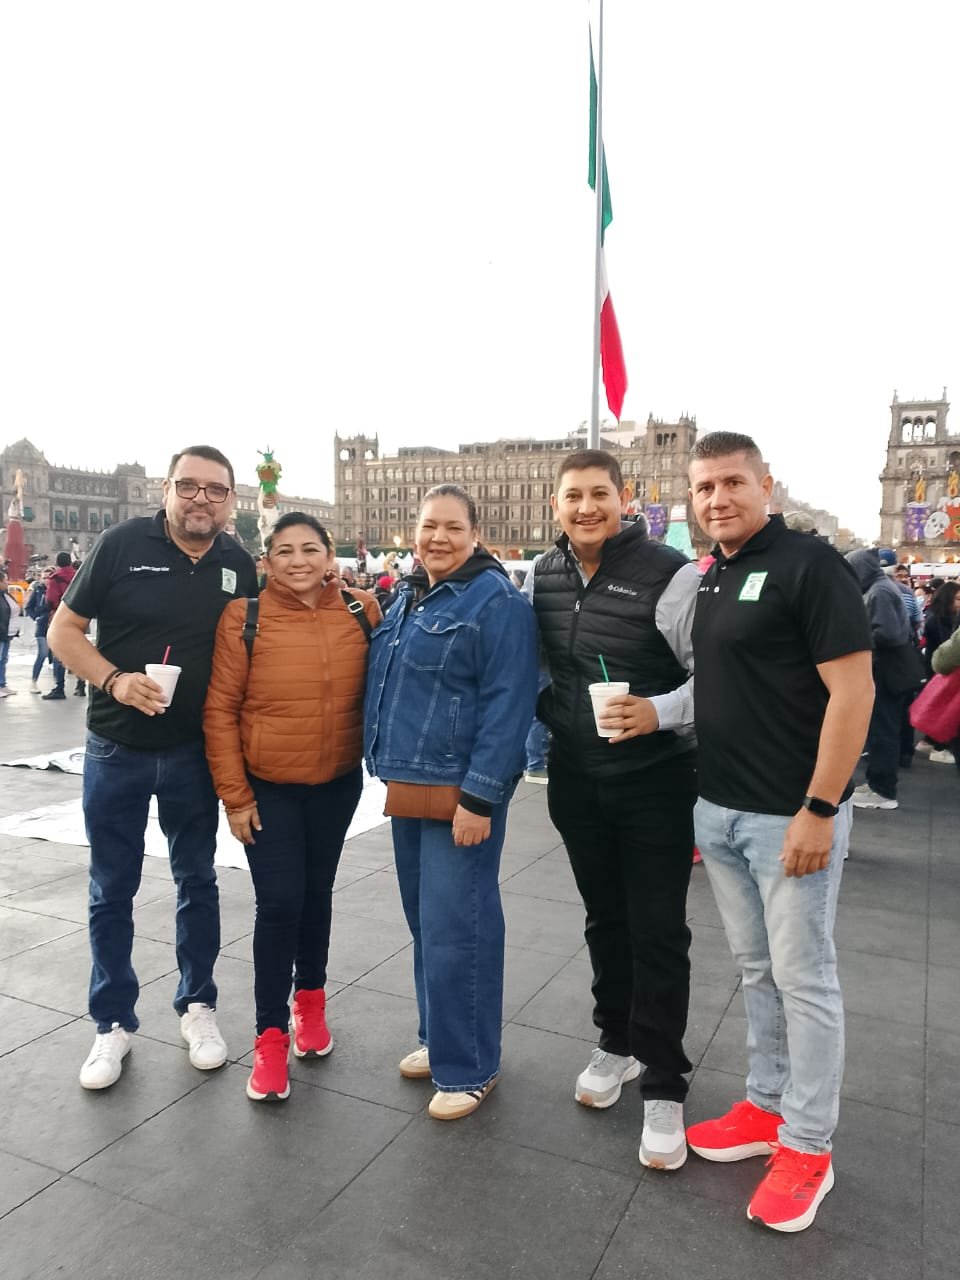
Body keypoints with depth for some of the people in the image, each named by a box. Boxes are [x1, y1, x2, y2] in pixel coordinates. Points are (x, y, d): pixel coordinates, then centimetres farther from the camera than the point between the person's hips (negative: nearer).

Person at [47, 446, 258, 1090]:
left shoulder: (239, 564, -2)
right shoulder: (122, 544, -10)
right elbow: (64, 630, -5)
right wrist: (114, 680, -22)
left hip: (194, 752, 2)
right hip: (116, 748, -1)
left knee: (198, 881, 14)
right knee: (112, 892, 10)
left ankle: (198, 1005, 33)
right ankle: (114, 1023, 28)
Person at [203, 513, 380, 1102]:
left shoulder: (363, 612, -7)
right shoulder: (244, 617, -13)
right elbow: (219, 711, -9)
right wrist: (235, 796, -9)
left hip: (338, 783, 3)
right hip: (267, 787, -2)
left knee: (317, 892, 18)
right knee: (279, 904, -1)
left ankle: (311, 998, 39)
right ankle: (271, 1033, 17)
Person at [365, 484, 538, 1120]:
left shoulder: (497, 602, -12)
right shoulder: (409, 597, 13)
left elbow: (507, 706, -18)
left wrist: (479, 797, -21)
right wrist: (392, 770, 16)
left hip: (462, 792, -8)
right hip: (407, 785, 8)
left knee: (455, 929, -1)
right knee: (425, 920, 18)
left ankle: (468, 1067, 17)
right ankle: (440, 1038, 36)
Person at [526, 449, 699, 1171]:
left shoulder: (669, 575, -15)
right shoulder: (543, 579, 2)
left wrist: (659, 713, -29)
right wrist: (545, 714, 3)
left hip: (655, 783, -5)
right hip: (577, 780, 5)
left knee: (658, 934, 4)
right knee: (605, 921, 19)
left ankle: (663, 1087, 21)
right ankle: (616, 1044, 40)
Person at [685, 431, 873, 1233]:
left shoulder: (809, 565, -13)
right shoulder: (705, 580, 9)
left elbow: (853, 690, -17)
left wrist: (818, 810, -19)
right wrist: (699, 799, 14)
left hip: (792, 815, -7)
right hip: (719, 811, 7)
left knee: (803, 977, 7)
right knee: (756, 971, 18)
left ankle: (807, 1145, 23)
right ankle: (768, 1107, 34)